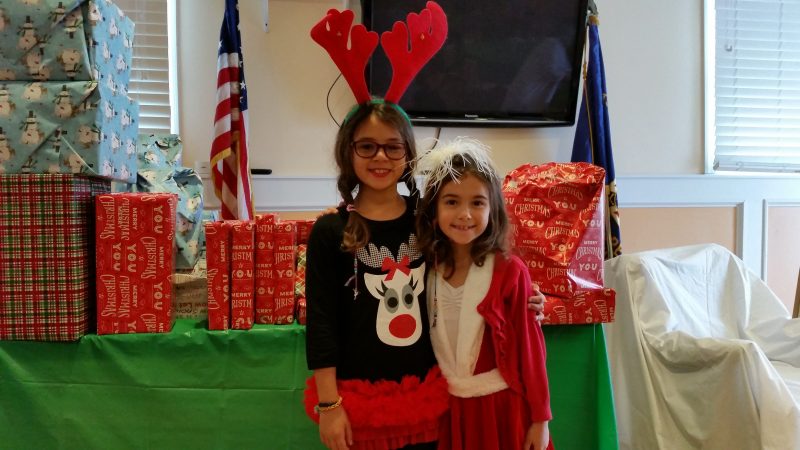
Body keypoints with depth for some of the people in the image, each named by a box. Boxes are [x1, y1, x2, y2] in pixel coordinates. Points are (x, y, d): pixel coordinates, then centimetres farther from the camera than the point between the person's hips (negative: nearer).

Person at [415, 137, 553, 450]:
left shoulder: (510, 271, -15)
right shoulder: (428, 268, -5)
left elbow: (529, 349, -10)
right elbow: (427, 344, 3)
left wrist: (540, 418, -5)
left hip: (502, 406, -3)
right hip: (449, 409, 3)